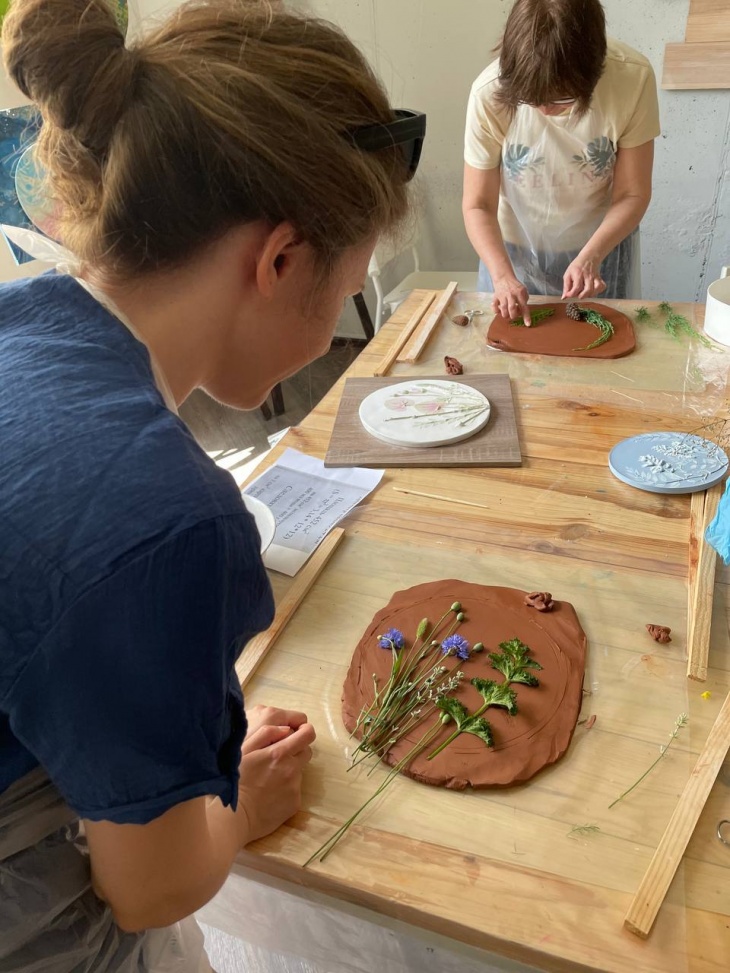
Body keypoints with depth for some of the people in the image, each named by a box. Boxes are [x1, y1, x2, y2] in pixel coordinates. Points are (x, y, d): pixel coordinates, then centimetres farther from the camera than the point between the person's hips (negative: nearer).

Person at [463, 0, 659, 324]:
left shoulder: (633, 78, -25)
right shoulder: (489, 93, -26)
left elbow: (632, 194, -15)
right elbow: (478, 204, -18)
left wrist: (590, 256, -31)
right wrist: (502, 275, -32)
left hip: (602, 244, 1)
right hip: (513, 249, 0)